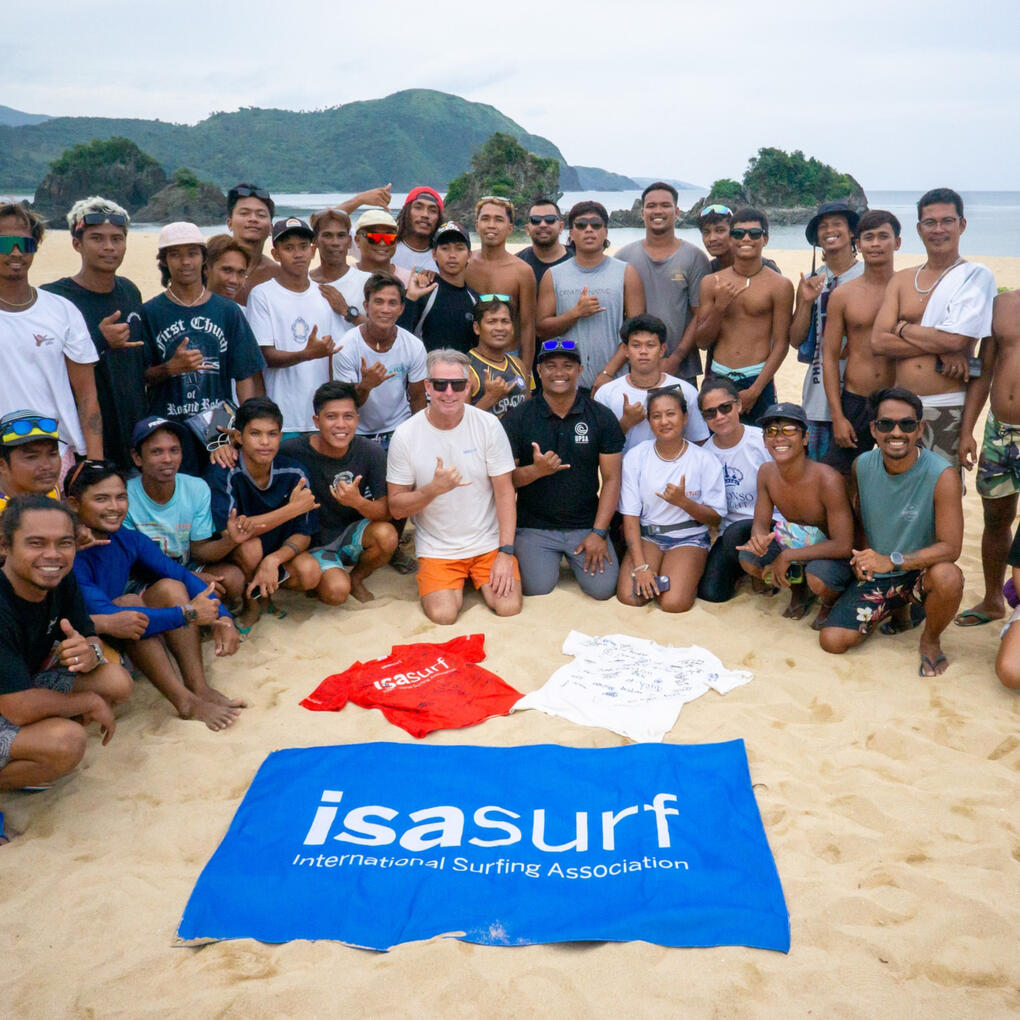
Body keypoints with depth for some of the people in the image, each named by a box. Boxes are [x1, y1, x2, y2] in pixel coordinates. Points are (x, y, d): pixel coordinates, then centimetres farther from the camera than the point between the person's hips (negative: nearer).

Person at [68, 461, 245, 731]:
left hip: (125, 642, 7)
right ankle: (186, 703, -30)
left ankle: (199, 688, -20)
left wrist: (221, 618, -22)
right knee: (128, 603, -31)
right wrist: (188, 614, -35)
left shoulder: (129, 540, -3)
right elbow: (102, 615, -35)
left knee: (169, 587, -13)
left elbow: (181, 575, -5)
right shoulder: (70, 555, -26)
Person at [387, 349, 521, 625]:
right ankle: (454, 585, 15)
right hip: (437, 548, 0)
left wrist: (506, 552, -12)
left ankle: (479, 579, 16)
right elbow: (396, 507, -6)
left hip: (489, 542, 1)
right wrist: (434, 489, -25)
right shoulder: (405, 435, -9)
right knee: (443, 615, -19)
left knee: (509, 607, -16)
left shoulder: (488, 425, -8)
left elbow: (504, 492, -5)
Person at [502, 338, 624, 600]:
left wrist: (598, 533, -9)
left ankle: (574, 558, 18)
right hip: (534, 526, -1)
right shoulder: (518, 418, -2)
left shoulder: (601, 417, 1)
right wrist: (536, 471, -23)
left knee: (602, 588, -15)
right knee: (537, 588, -18)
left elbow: (611, 479, 0)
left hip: (586, 525, 1)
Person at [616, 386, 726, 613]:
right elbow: (630, 515, -3)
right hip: (646, 535, 2)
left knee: (674, 603, -25)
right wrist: (640, 565, -14)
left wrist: (683, 502, -22)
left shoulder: (705, 461, -4)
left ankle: (689, 575, 8)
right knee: (629, 597, -23)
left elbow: (716, 518, -2)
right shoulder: (636, 457, -1)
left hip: (689, 538, -1)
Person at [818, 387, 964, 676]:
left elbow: (950, 547, -23)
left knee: (948, 577, -39)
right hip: (876, 576, 4)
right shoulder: (862, 465, -7)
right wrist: (862, 556, -7)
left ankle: (930, 639, -4)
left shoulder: (943, 476, -22)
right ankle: (897, 611, 21)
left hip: (921, 571, -4)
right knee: (832, 641, -10)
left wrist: (892, 561, -32)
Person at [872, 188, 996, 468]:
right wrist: (939, 348, -12)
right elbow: (878, 342, -2)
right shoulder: (902, 280, 10)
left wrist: (902, 328, -3)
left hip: (947, 409, -4)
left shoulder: (975, 275, -3)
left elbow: (954, 339, -16)